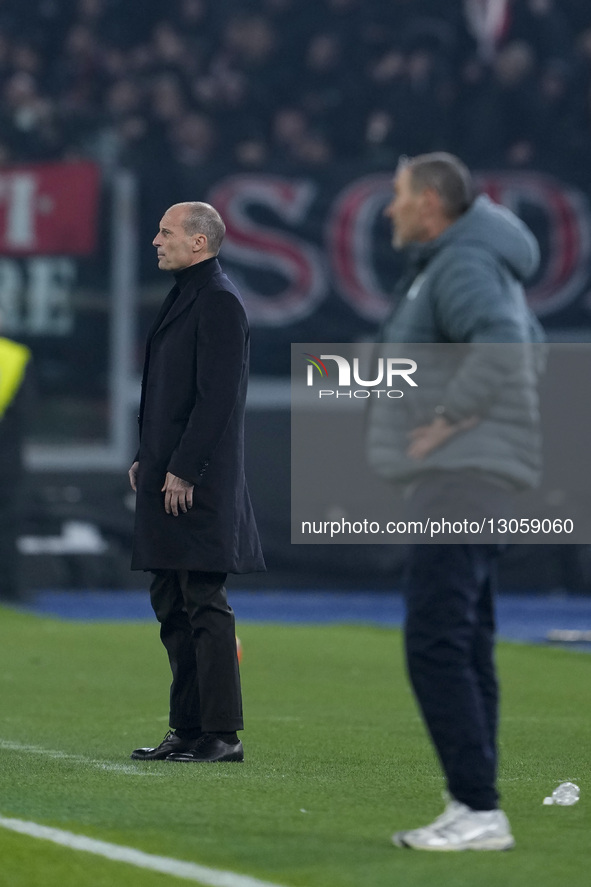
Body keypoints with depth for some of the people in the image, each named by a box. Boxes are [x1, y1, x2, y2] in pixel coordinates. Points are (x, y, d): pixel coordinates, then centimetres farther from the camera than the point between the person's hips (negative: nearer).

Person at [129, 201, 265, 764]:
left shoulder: (218, 302, -13)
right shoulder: (183, 297, 18)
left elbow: (217, 396, -19)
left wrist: (183, 470, -20)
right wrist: (145, 458, 15)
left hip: (198, 483, -10)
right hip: (167, 477, 10)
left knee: (204, 606, -8)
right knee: (172, 606, 11)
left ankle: (222, 734, -6)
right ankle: (188, 730, 16)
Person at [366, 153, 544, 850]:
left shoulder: (462, 265, -14)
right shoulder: (459, 264, 19)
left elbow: (502, 342, -32)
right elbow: (525, 344, 33)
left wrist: (451, 415, -24)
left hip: (463, 478, -11)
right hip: (459, 480, 11)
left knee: (435, 642, -15)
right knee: (461, 644, 11)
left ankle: (479, 811, -19)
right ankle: (469, 811, 13)